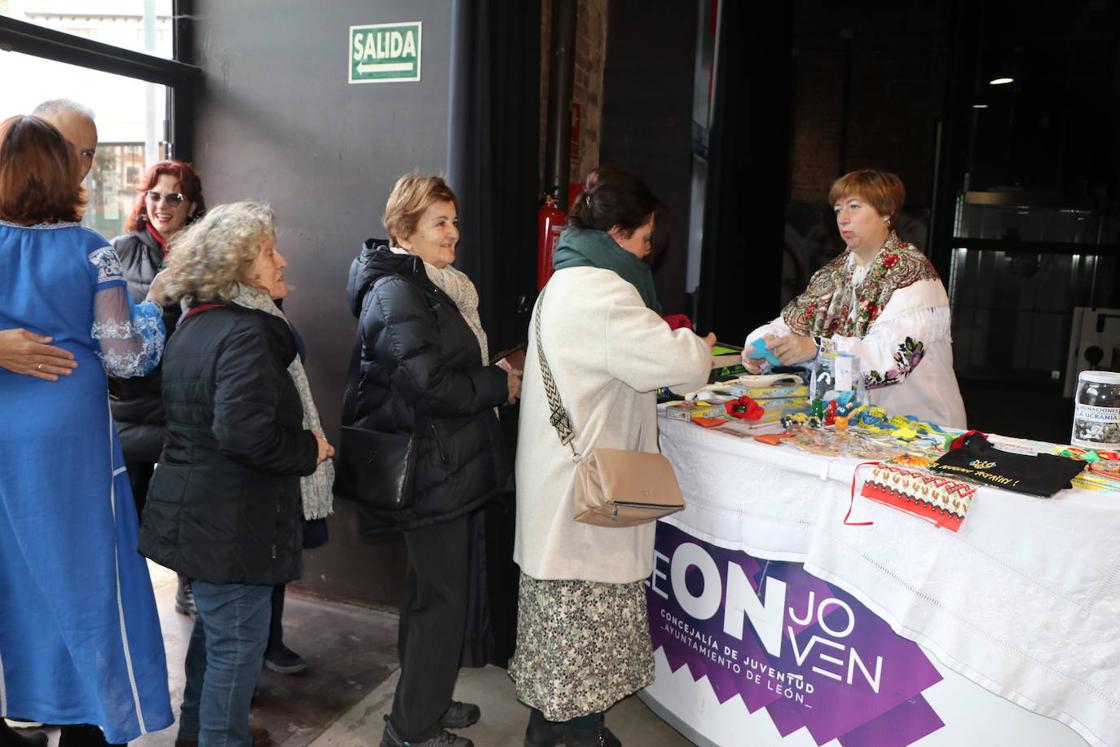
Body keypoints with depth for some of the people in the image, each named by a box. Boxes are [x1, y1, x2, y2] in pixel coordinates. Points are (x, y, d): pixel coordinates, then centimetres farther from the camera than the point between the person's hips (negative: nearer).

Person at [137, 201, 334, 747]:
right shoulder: (246, 332, -21)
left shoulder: (193, 324, 9)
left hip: (194, 510, 10)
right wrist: (309, 450, -17)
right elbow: (245, 433, -32)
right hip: (231, 521, -10)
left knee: (214, 625, 26)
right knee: (238, 641, 5)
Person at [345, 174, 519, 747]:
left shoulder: (433, 286, 15)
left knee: (430, 586, 20)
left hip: (441, 464, 10)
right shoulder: (397, 292, -17)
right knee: (441, 596, 0)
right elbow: (427, 384, -24)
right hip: (431, 470, -10)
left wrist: (494, 377, 6)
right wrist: (501, 386, -14)